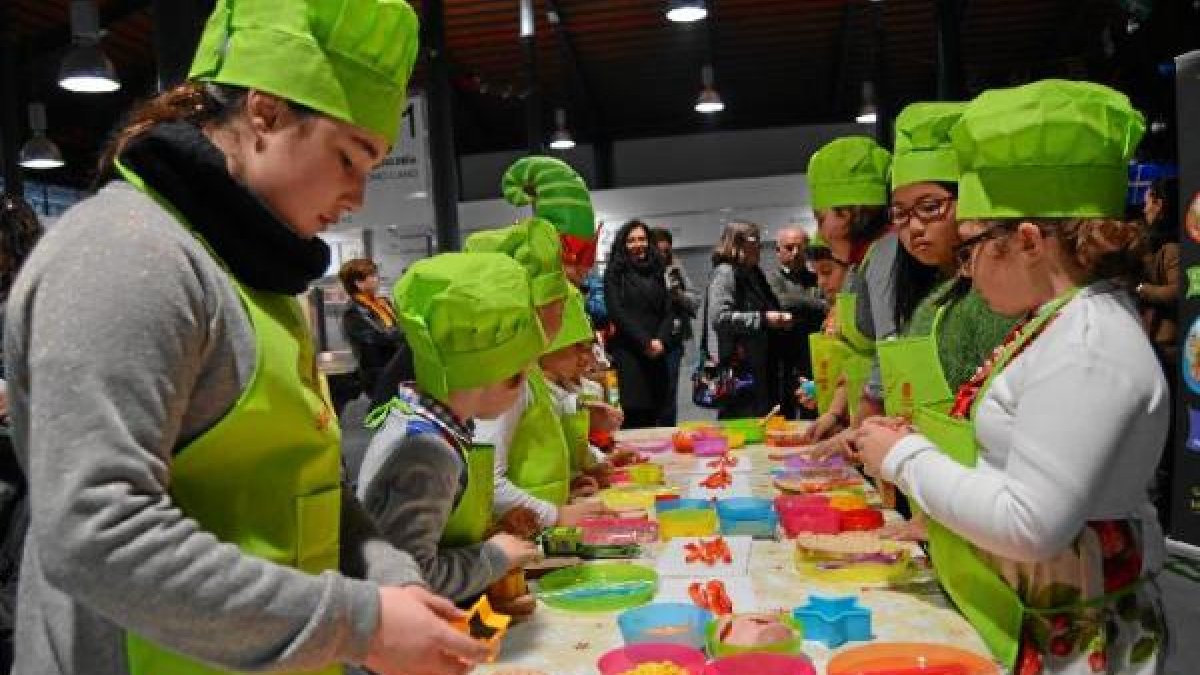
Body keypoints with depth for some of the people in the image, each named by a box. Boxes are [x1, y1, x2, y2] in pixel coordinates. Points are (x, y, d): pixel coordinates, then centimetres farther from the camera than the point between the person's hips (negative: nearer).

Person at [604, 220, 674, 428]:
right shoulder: (615, 273, 5)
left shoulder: (656, 272, 19)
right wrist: (645, 342, -11)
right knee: (633, 413, -13)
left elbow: (667, 312, 13)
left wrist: (661, 340, -5)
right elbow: (616, 312, -5)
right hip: (627, 352, -4)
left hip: (656, 354, 4)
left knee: (653, 416, -1)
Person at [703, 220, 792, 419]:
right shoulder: (725, 272, -8)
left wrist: (780, 320, 10)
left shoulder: (754, 274, 18)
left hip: (760, 364, 9)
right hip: (737, 364, -9)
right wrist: (763, 319, -18)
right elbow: (719, 317, -19)